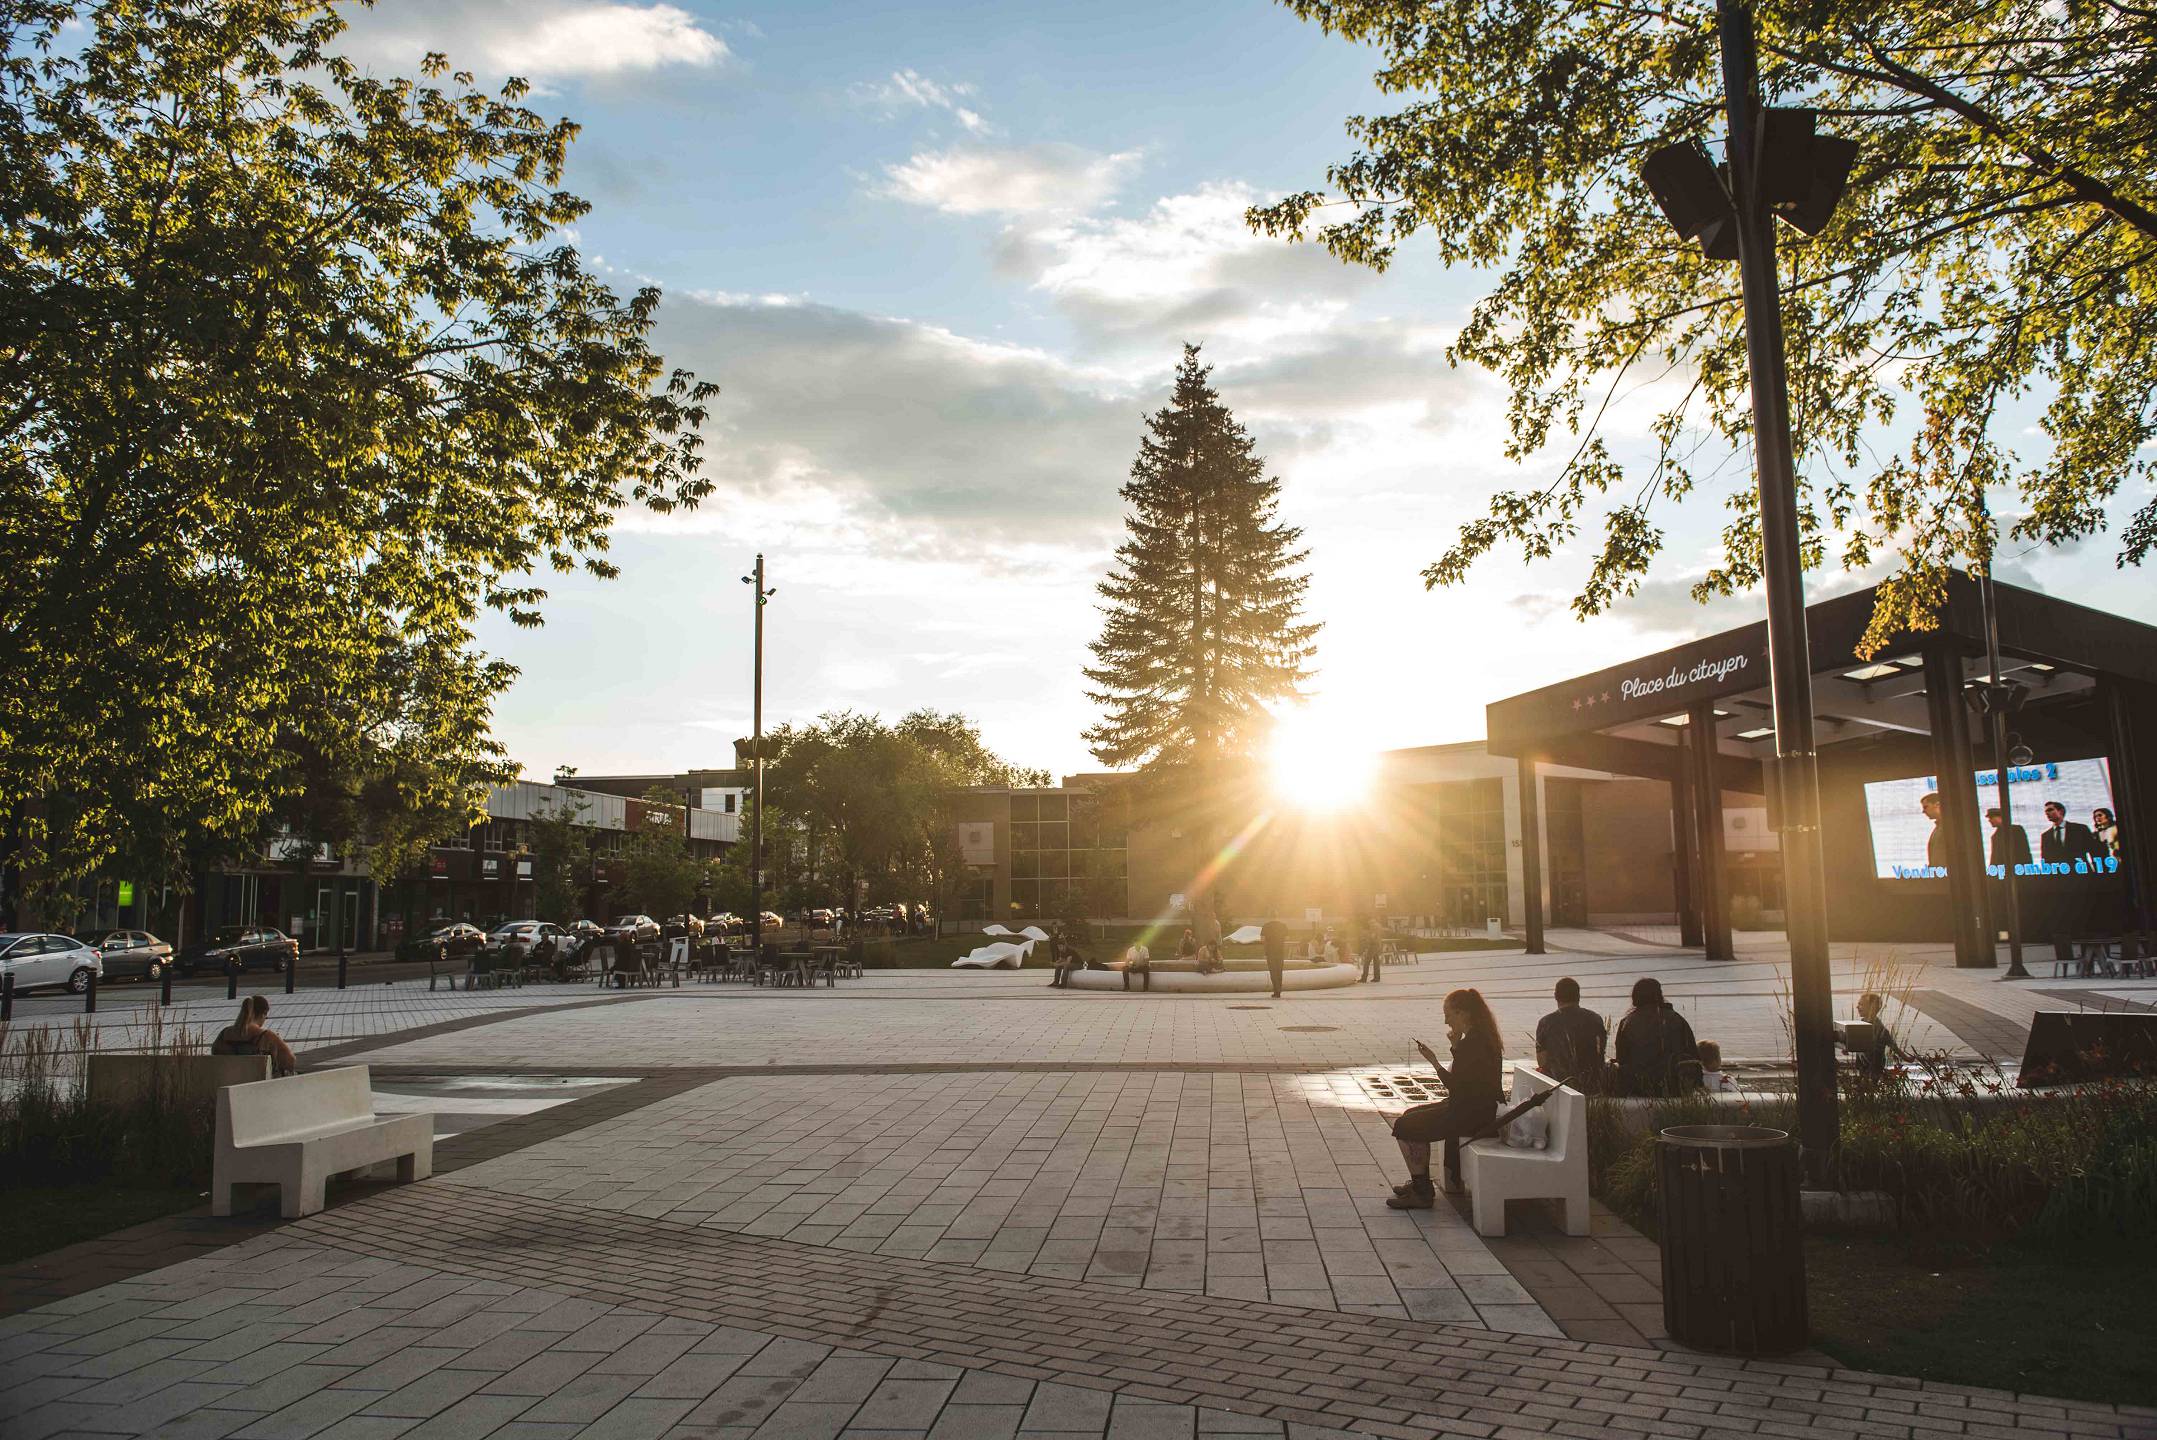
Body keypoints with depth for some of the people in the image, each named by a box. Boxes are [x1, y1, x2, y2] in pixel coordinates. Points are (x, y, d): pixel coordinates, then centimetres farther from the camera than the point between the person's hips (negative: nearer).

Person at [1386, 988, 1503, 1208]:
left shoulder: (1472, 1042, -22)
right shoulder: (1481, 1037, 9)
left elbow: (1455, 1084, -22)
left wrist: (1433, 1061, -16)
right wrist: (1456, 1046, 10)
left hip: (1470, 1115, -11)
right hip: (1474, 1109, 11)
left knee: (1404, 1126, -7)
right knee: (1412, 1114, 19)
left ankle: (1421, 1193, -1)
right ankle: (1421, 1184, 23)